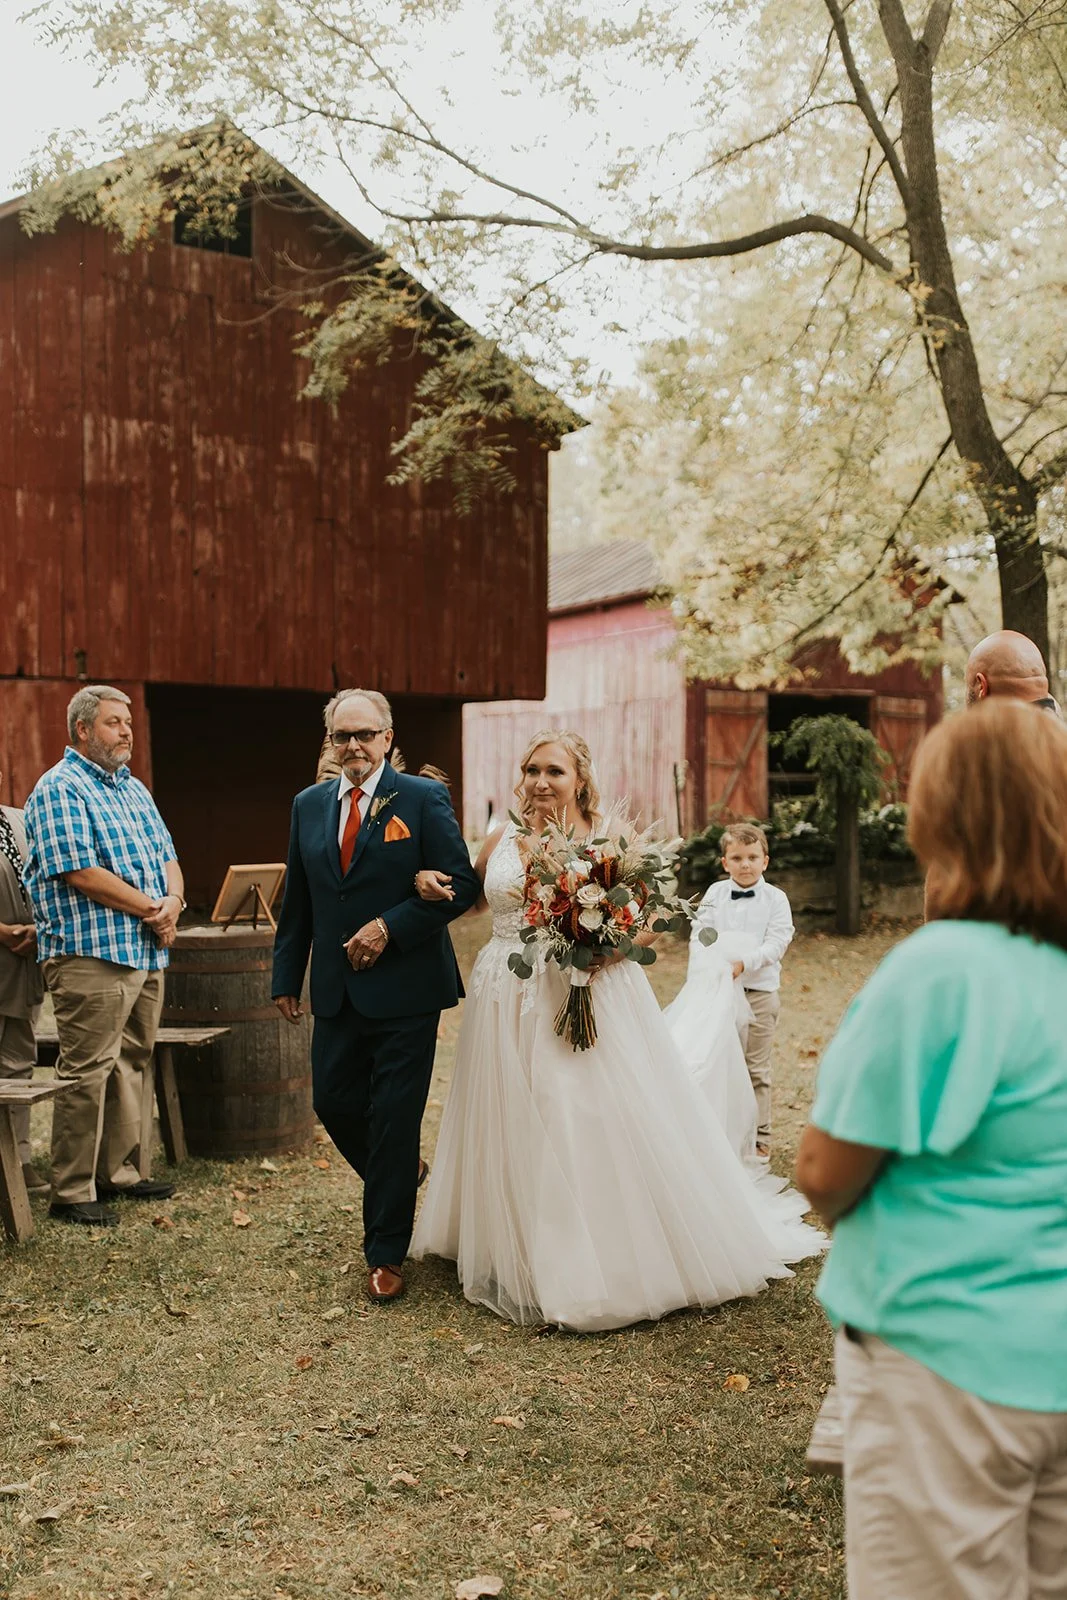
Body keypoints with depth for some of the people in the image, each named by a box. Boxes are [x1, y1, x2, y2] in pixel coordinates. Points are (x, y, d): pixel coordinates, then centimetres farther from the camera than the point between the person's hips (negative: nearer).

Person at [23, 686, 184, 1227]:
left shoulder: (133, 788, 18)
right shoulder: (59, 789, -9)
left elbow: (166, 856, 18)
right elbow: (82, 873, -18)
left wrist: (173, 901, -3)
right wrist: (151, 909, -12)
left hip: (147, 953, 9)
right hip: (91, 957, -9)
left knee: (133, 1067, 14)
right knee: (86, 1073, -5)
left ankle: (122, 1173, 25)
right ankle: (72, 1193, 3)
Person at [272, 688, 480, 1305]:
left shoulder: (423, 799, -5)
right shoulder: (309, 805, 10)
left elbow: (461, 885, -9)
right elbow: (298, 900, 15)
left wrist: (391, 927, -17)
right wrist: (287, 976, 13)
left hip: (404, 990, -5)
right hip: (337, 993, 5)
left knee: (394, 1118, 0)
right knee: (334, 1104, 10)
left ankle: (386, 1254, 14)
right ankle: (403, 1174, 40)